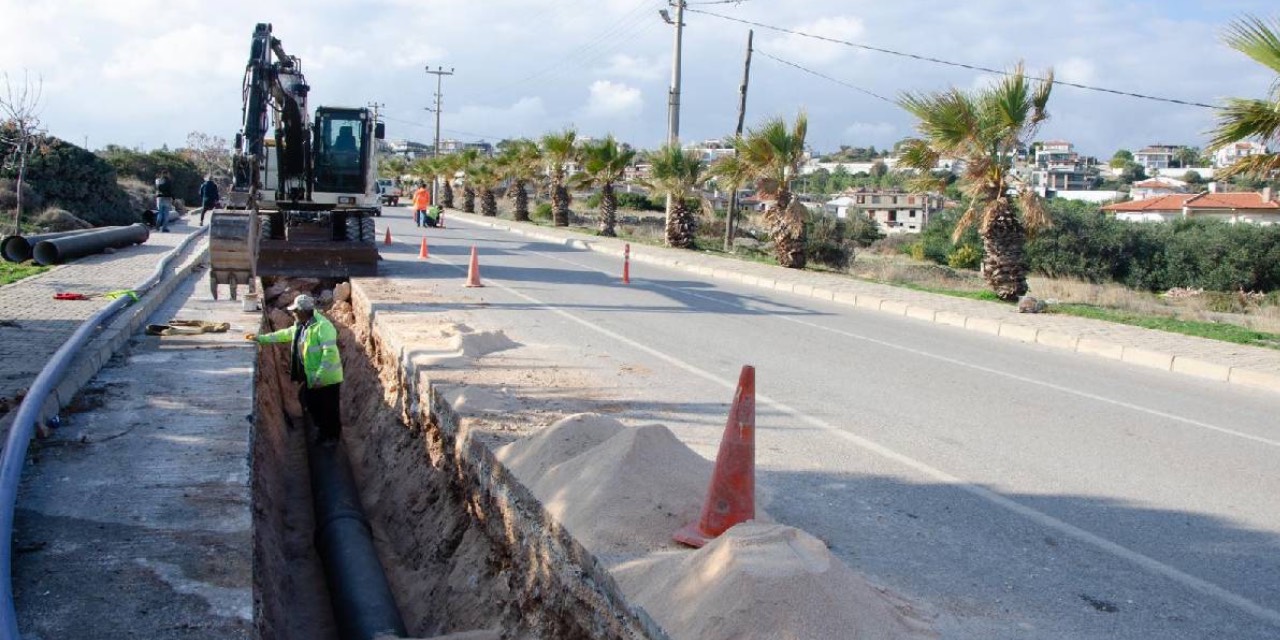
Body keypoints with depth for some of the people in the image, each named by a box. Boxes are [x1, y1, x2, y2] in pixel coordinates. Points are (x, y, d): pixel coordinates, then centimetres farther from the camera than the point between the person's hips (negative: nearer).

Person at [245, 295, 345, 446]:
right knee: (311, 405, 21)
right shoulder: (301, 326, 5)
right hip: (311, 377, 9)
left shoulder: (323, 326, -25)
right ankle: (321, 430, 41)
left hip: (327, 378, -9)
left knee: (330, 409, 7)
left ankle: (332, 437, 25)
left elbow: (330, 352, -29)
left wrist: (319, 376, -29)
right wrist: (261, 338, 21)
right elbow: (285, 334, 22)